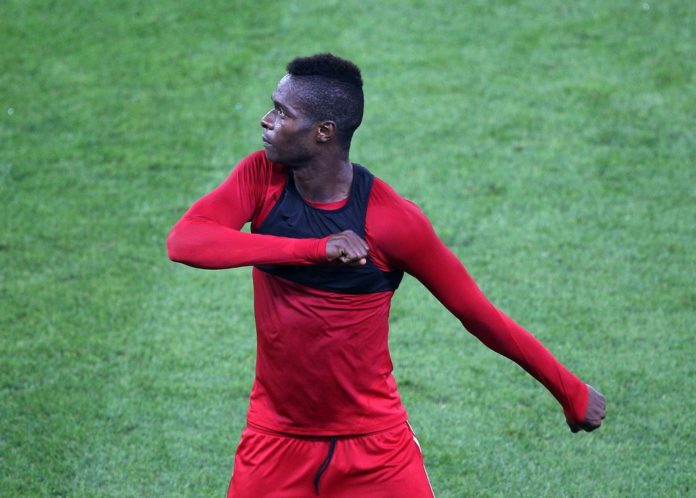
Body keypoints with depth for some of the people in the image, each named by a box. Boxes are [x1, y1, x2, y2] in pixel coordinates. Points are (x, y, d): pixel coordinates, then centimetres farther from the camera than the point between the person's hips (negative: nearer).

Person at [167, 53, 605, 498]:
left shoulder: (393, 220, -16)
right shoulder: (263, 177, -7)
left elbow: (480, 315, -7)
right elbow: (183, 241, -23)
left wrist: (571, 394, -1)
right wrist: (316, 249, -33)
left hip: (375, 446, -3)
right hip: (275, 441, 3)